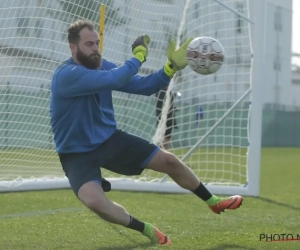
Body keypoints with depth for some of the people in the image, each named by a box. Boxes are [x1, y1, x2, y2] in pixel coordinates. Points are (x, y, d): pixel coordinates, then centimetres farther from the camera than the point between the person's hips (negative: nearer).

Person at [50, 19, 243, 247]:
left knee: (169, 160, 6)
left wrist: (172, 67, -13)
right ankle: (147, 230, -11)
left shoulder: (101, 66, -1)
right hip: (78, 154, -7)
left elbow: (143, 86, 2)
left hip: (110, 139, 7)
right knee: (94, 201, -35)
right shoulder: (65, 75, -27)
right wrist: (139, 56, -22)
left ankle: (213, 201, 31)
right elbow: (114, 79, -37)